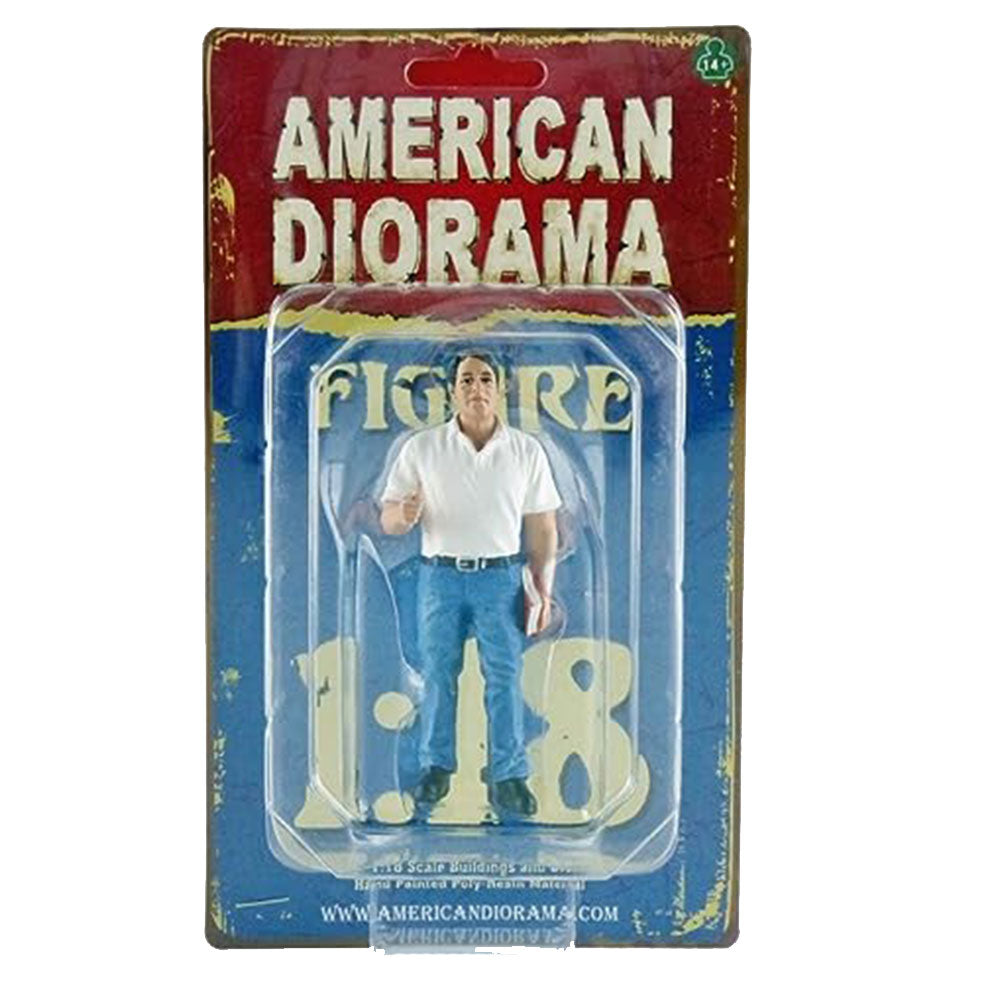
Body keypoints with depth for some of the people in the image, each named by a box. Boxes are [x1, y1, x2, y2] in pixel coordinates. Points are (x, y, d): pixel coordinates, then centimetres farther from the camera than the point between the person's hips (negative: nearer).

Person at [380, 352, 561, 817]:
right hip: (440, 575, 0)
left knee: (505, 677, 1)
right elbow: (388, 518, 0)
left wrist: (543, 588, -4)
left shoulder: (527, 451, 1)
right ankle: (436, 767, 23)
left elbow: (542, 527, 3)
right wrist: (404, 515, -24)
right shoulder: (421, 448, -1)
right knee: (437, 675, 8)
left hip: (501, 576, 0)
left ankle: (508, 778, 11)